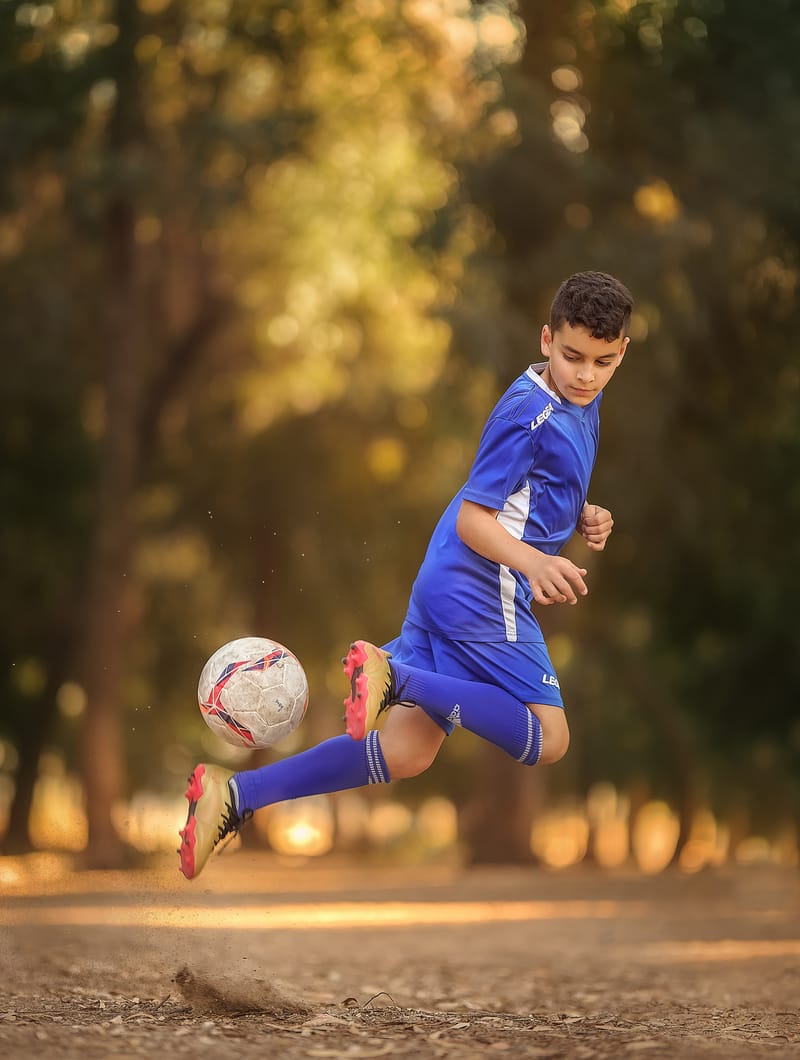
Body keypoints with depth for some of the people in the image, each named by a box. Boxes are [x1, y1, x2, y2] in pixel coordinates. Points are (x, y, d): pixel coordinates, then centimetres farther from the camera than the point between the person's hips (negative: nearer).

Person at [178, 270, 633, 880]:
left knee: (404, 754, 2)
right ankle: (397, 676, -13)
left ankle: (236, 795, -5)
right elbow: (471, 519, -18)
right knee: (548, 740, -5)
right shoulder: (530, 413, -16)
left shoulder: (582, 401, 13)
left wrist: (583, 518, 7)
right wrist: (535, 561, -34)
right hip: (482, 595, -9)